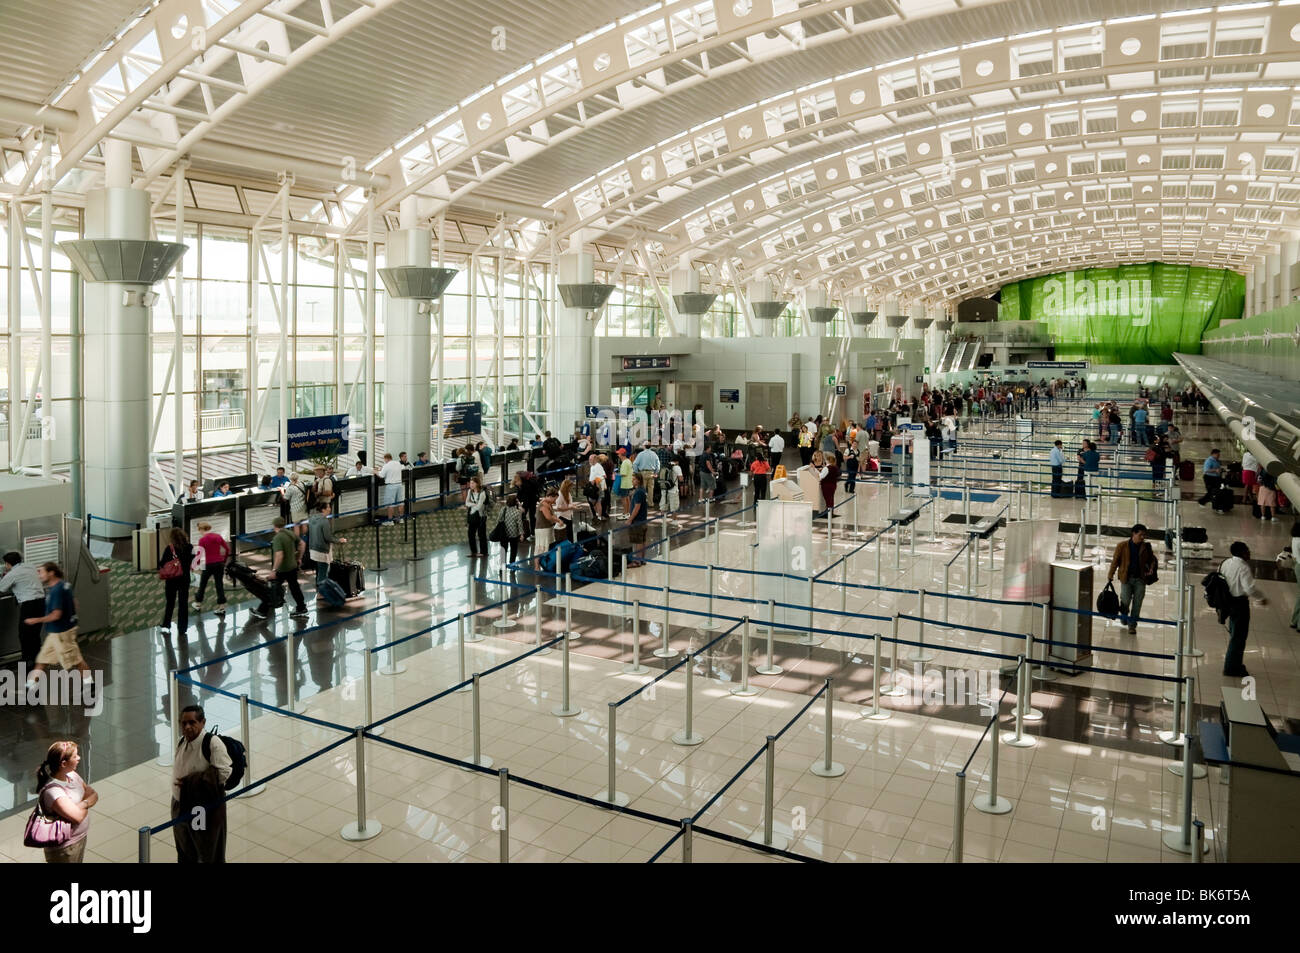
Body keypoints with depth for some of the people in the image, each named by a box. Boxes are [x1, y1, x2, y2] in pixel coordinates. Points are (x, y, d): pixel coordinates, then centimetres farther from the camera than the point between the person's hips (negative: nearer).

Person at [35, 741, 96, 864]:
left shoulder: (71, 775, -3)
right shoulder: (52, 790, -29)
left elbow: (94, 796, 2)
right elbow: (77, 817, -31)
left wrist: (84, 803, -19)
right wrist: (86, 804, -11)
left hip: (80, 838, 8)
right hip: (64, 847, -8)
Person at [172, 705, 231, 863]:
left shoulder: (213, 743, -22)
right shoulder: (182, 742, 1)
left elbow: (223, 772, -26)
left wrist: (191, 781, -24)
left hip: (206, 809, -7)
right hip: (181, 806, 7)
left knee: (210, 855, 8)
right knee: (185, 854, 25)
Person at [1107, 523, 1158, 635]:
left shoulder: (1146, 547, 3)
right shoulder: (1122, 545, -3)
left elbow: (1152, 560, 15)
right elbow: (1115, 560, 1)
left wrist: (1152, 569, -5)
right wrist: (1110, 575, -1)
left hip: (1140, 579, 2)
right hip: (1126, 578, -2)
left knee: (1137, 603, 0)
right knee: (1125, 601, -6)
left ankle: (1132, 625, 11)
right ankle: (1124, 614, 29)